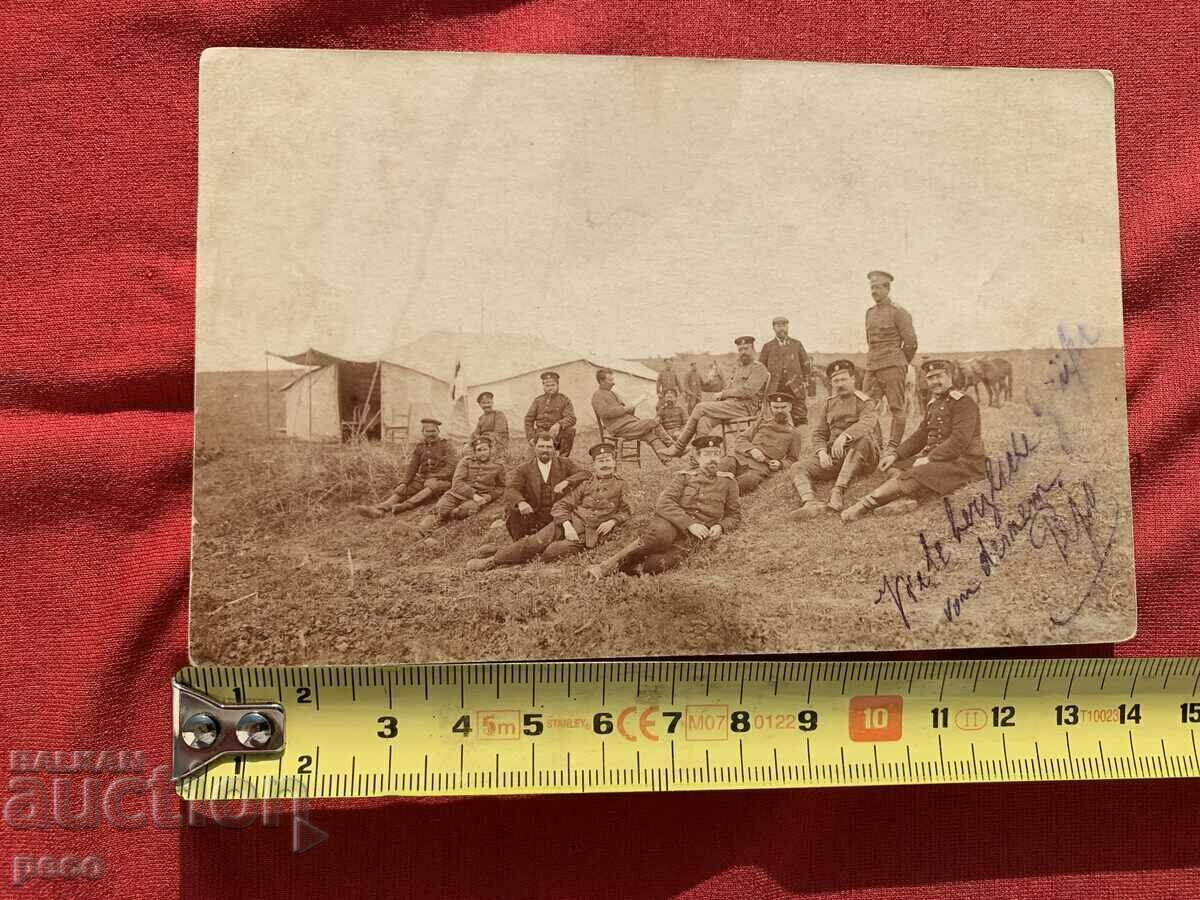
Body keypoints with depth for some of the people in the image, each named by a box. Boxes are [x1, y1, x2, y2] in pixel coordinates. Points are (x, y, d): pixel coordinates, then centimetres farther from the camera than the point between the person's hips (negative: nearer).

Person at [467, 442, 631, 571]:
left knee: (553, 552, -30)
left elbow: (626, 512, 17)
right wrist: (567, 525, -11)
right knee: (535, 542, -19)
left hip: (590, 535, -2)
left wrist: (612, 521, -5)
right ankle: (492, 560, -16)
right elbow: (560, 506, 9)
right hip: (569, 523, 2)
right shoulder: (585, 485, 15)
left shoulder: (619, 486, 12)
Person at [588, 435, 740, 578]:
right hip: (671, 524, 0)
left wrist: (720, 527, -2)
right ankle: (607, 565, -33)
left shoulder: (728, 482, 15)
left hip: (696, 536, 0)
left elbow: (734, 516, 22)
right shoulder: (683, 477, 11)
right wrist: (689, 524, -18)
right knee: (661, 534, -41)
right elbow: (664, 504, -4)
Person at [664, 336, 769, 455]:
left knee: (700, 407, -17)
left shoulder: (759, 368, -1)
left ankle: (679, 447, -10)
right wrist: (721, 396, 1)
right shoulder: (737, 367, 26)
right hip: (731, 404, 8)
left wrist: (724, 394, -6)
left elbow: (747, 391, -14)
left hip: (745, 407, -8)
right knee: (704, 421, -22)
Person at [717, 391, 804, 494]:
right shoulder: (762, 422, 25)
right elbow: (740, 440, 18)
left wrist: (780, 464, -1)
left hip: (763, 466, -2)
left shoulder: (794, 433, 20)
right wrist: (751, 450, -4)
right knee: (723, 466, -34)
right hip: (740, 458, 2)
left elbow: (793, 460, 22)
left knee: (747, 481, -39)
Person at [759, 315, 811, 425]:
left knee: (800, 420, -4)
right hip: (775, 391, 0)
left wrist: (804, 382, 8)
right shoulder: (768, 346, 10)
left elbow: (806, 366, 16)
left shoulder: (797, 344, 12)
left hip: (796, 391, 0)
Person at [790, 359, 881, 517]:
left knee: (862, 439, -37)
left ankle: (838, 492, -43)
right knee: (797, 468, -17)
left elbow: (866, 424, -20)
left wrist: (844, 436, -40)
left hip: (862, 457, -4)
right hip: (833, 456, 4)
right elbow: (818, 433, 10)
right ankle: (810, 503, -48)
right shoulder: (826, 404, 17)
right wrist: (822, 452, -13)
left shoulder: (866, 402, 2)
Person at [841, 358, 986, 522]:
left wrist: (929, 459, -23)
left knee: (916, 474, -28)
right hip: (935, 458, 9)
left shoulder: (964, 402, -10)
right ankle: (907, 499, -37)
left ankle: (865, 505, -29)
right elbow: (920, 436, 16)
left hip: (962, 462, -9)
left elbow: (959, 441, -20)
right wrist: (895, 454, 1)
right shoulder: (933, 403, 18)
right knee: (896, 467, -8)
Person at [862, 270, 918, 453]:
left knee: (896, 408, -2)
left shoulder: (898, 312, -5)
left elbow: (911, 342, -3)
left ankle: (893, 447, 1)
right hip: (872, 368, 6)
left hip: (892, 367, -6)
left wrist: (901, 364, 7)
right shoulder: (870, 312, 15)